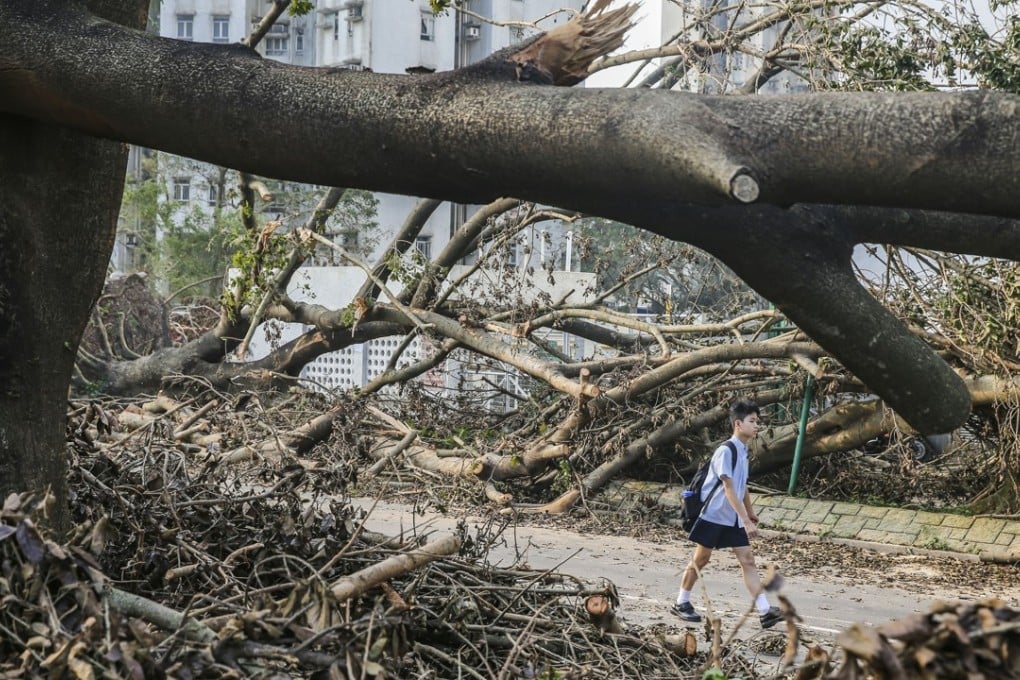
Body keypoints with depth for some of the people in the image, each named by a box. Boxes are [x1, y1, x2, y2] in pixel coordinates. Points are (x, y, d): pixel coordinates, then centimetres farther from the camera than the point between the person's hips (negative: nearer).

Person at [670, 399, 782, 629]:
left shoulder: (743, 451, 9)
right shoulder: (725, 451, -18)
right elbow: (729, 490, -24)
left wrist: (750, 513, 25)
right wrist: (747, 520, -27)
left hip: (734, 520, 8)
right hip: (714, 515, -8)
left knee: (747, 559, -2)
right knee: (700, 559, 3)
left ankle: (764, 611, -8)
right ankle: (681, 603, 19)